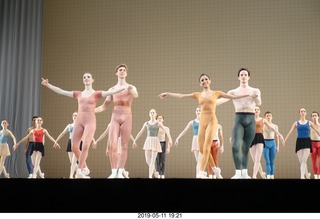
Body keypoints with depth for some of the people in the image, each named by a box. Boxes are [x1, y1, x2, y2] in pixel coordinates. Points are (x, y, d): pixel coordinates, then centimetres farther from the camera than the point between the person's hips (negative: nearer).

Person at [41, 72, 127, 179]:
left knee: (85, 146, -17)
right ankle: (84, 168, 19)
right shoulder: (78, 94, 16)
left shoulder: (97, 93, 5)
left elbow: (111, 91, -8)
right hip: (79, 121, 4)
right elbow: (61, 91, 16)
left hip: (90, 121, -4)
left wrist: (125, 86, -21)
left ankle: (79, 171, -9)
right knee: (74, 147, 0)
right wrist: (48, 85, 12)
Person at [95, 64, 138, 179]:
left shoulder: (131, 87, 4)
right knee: (113, 146, -8)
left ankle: (120, 173, 3)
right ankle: (113, 172, -2)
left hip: (127, 118, -1)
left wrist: (131, 91, -47)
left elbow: (136, 95, -22)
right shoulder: (112, 89, 11)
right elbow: (104, 106, 12)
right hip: (115, 118, 2)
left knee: (124, 146, -1)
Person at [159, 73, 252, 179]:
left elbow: (234, 96, 7)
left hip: (212, 121, -4)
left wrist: (248, 94, 3)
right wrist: (167, 93, 11)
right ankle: (215, 168, 23)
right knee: (202, 149, 3)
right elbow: (180, 96, 12)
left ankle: (202, 173, -12)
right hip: (202, 122, 4)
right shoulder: (198, 94, 12)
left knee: (206, 148, -14)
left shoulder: (216, 93, 7)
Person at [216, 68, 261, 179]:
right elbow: (223, 99, -8)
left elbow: (259, 103, -9)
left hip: (250, 120, 1)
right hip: (239, 119, -1)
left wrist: (256, 97, -34)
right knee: (235, 146, -16)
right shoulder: (233, 92, 8)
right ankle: (238, 173, -14)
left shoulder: (255, 91, 10)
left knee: (246, 148, 5)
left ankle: (244, 173, 11)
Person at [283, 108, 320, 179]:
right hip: (299, 142, 1)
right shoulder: (296, 123, 7)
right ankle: (307, 175, 24)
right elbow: (290, 132, 2)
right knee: (301, 161, 4)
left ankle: (302, 176, -17)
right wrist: (285, 141, -5)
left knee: (304, 160, -14)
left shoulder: (309, 123, 7)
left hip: (307, 142, -1)